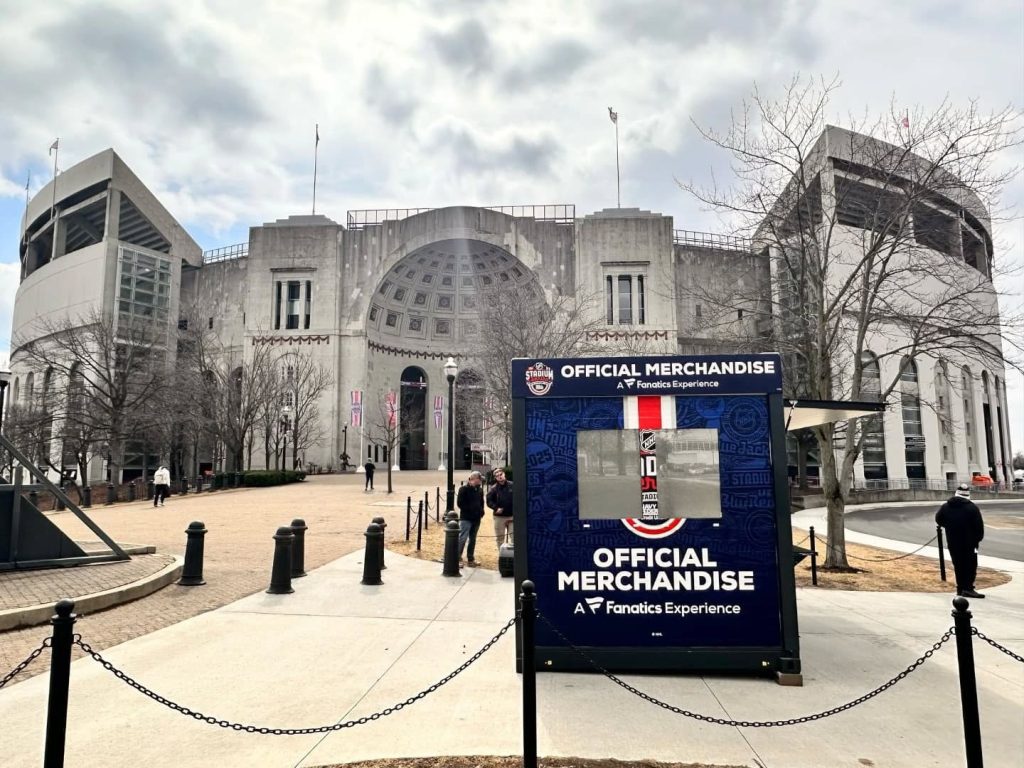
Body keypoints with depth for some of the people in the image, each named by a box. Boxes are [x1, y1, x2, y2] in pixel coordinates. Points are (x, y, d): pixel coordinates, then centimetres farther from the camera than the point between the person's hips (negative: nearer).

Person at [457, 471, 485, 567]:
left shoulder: (480, 490, 12)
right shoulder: (464, 489, -7)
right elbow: (459, 503, -10)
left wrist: (481, 512, 5)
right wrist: (469, 510, -15)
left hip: (476, 519, 6)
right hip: (465, 518, -6)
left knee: (472, 539, 12)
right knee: (462, 538, -11)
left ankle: (470, 559, 19)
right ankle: (458, 558, -5)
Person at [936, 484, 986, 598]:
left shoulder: (945, 507, 3)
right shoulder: (972, 507, -11)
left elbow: (938, 520, 14)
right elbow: (979, 526, -11)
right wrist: (978, 538, 3)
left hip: (952, 543, 4)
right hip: (969, 542, -4)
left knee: (958, 565, 12)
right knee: (971, 565, 1)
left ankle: (961, 588, 14)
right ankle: (968, 588, -8)